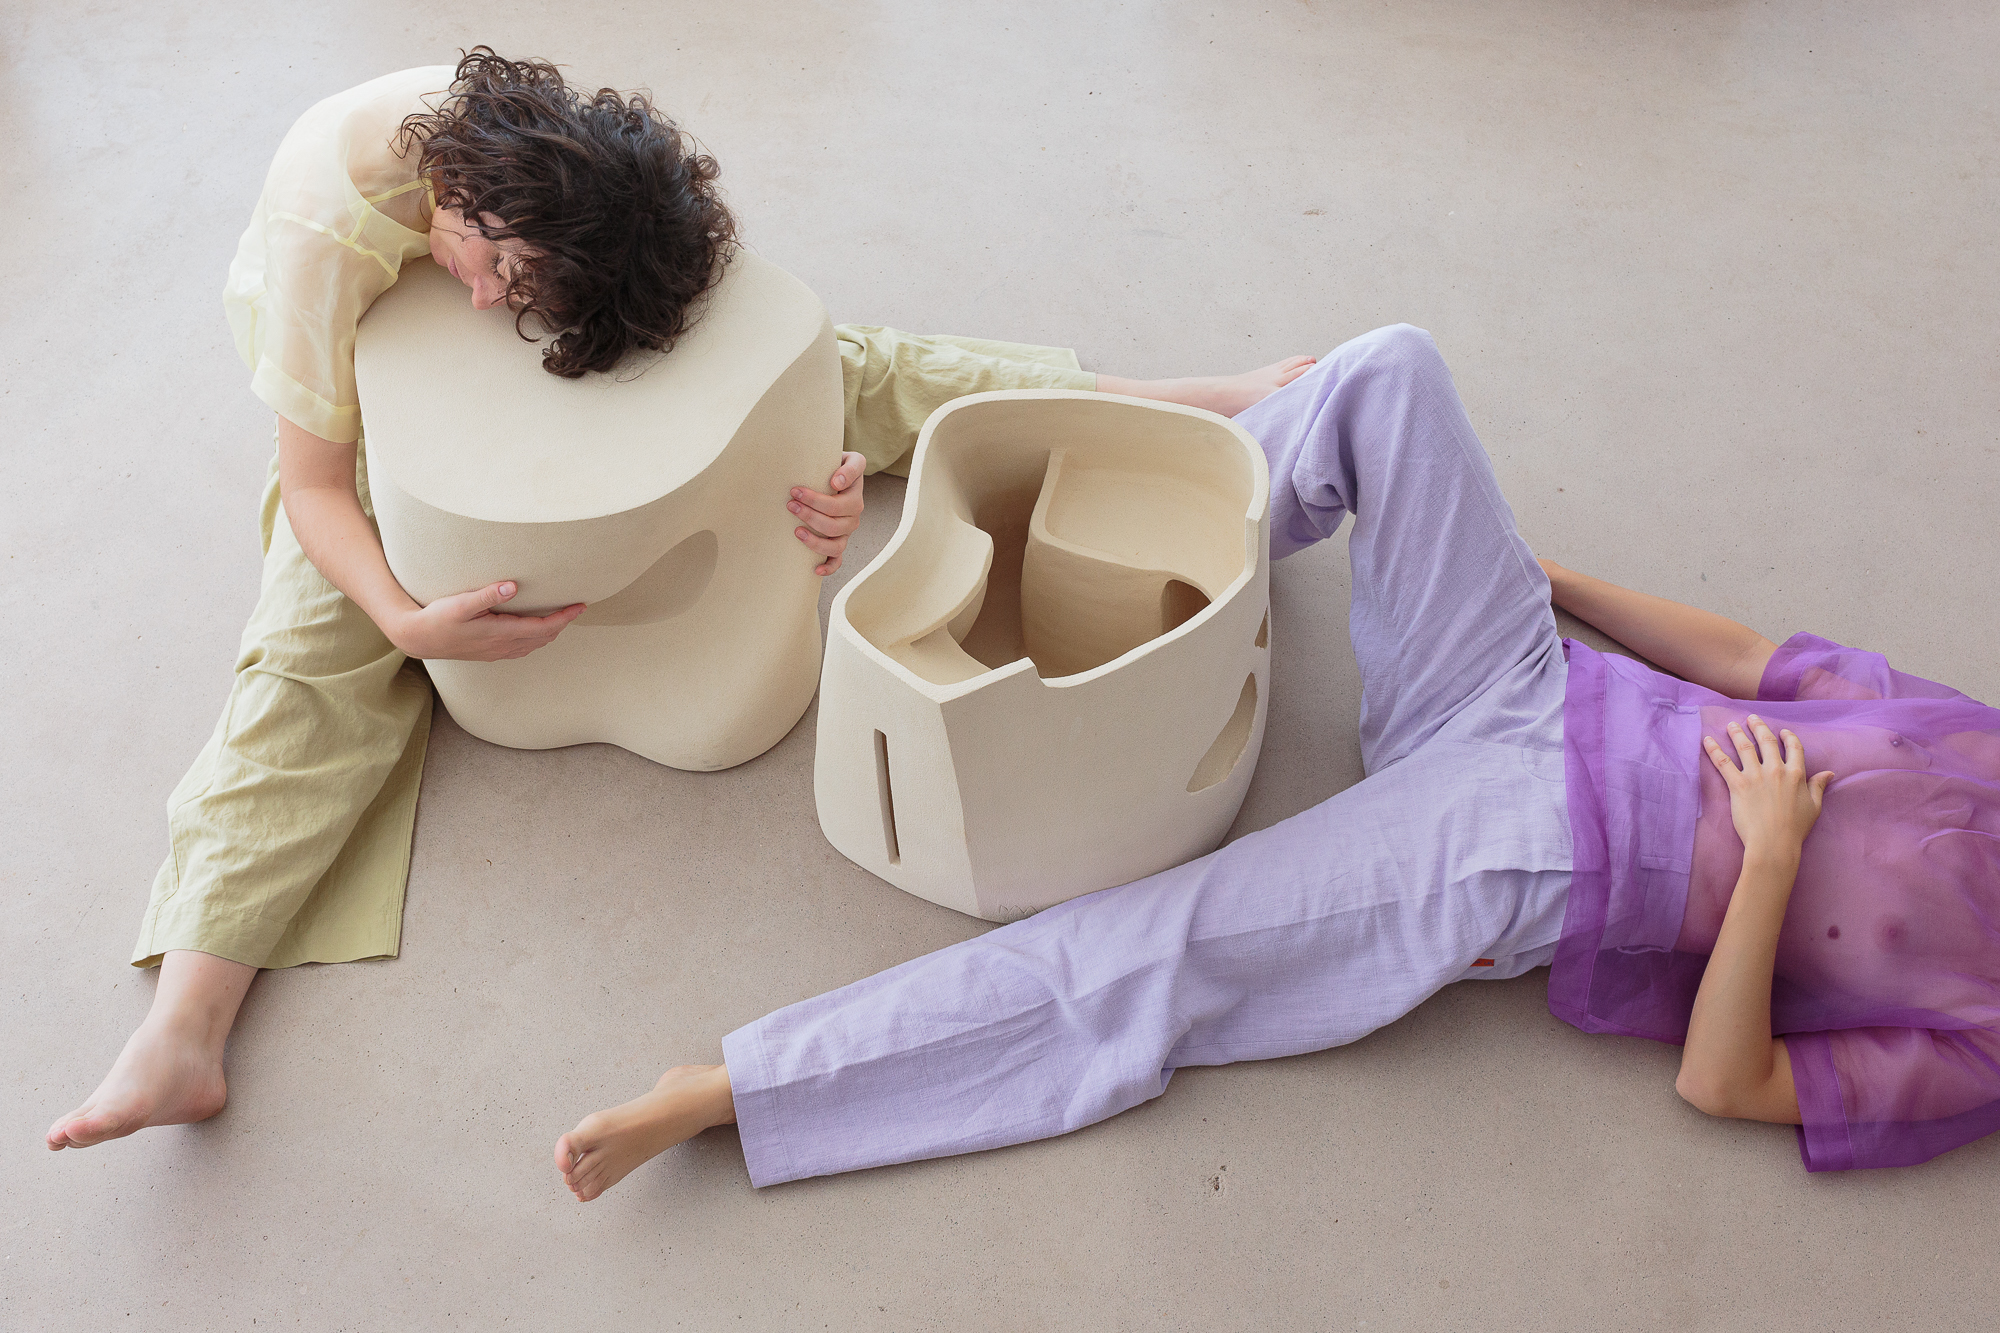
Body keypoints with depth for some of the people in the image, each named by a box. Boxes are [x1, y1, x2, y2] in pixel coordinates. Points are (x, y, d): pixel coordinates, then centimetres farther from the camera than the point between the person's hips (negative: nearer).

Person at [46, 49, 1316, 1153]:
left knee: (836, 365, -11)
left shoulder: (616, 180, -30)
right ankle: (186, 1028, -28)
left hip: (597, 381, 2)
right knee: (315, 657, -23)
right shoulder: (335, 223, -38)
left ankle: (1183, 404, -7)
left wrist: (827, 479, -41)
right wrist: (406, 619, -48)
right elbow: (317, 482, -30)